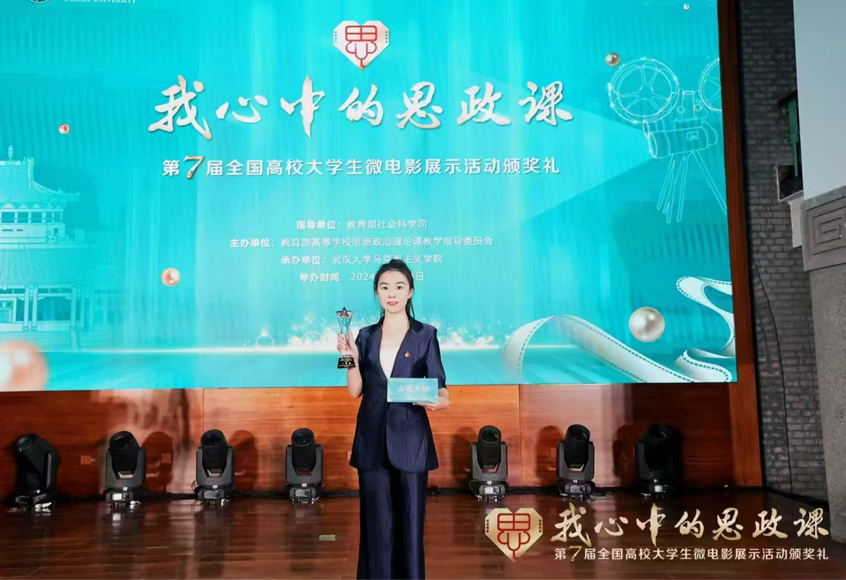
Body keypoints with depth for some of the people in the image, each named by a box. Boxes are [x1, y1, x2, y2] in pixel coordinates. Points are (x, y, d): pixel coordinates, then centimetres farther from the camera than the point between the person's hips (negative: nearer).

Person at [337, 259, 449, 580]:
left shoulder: (426, 335, 1)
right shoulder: (366, 336, 8)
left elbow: (438, 385, -2)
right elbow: (355, 391, 6)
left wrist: (441, 399, -24)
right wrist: (352, 357, -9)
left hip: (410, 439, -2)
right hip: (372, 439, 2)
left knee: (410, 521, 3)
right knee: (377, 523, 7)